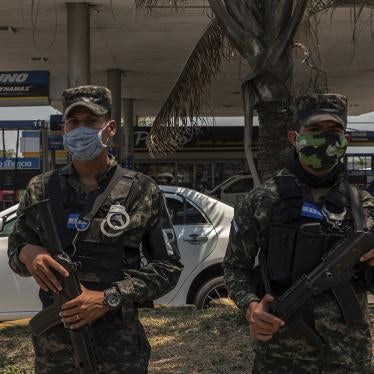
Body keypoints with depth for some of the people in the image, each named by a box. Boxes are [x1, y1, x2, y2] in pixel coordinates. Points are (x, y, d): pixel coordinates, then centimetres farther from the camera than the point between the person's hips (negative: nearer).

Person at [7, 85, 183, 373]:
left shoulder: (142, 191, -5)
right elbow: (14, 250, 11)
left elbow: (169, 266, -4)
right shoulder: (41, 189, 2)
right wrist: (27, 253, -13)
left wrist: (109, 299, -15)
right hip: (53, 343, 2)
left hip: (120, 344, -2)